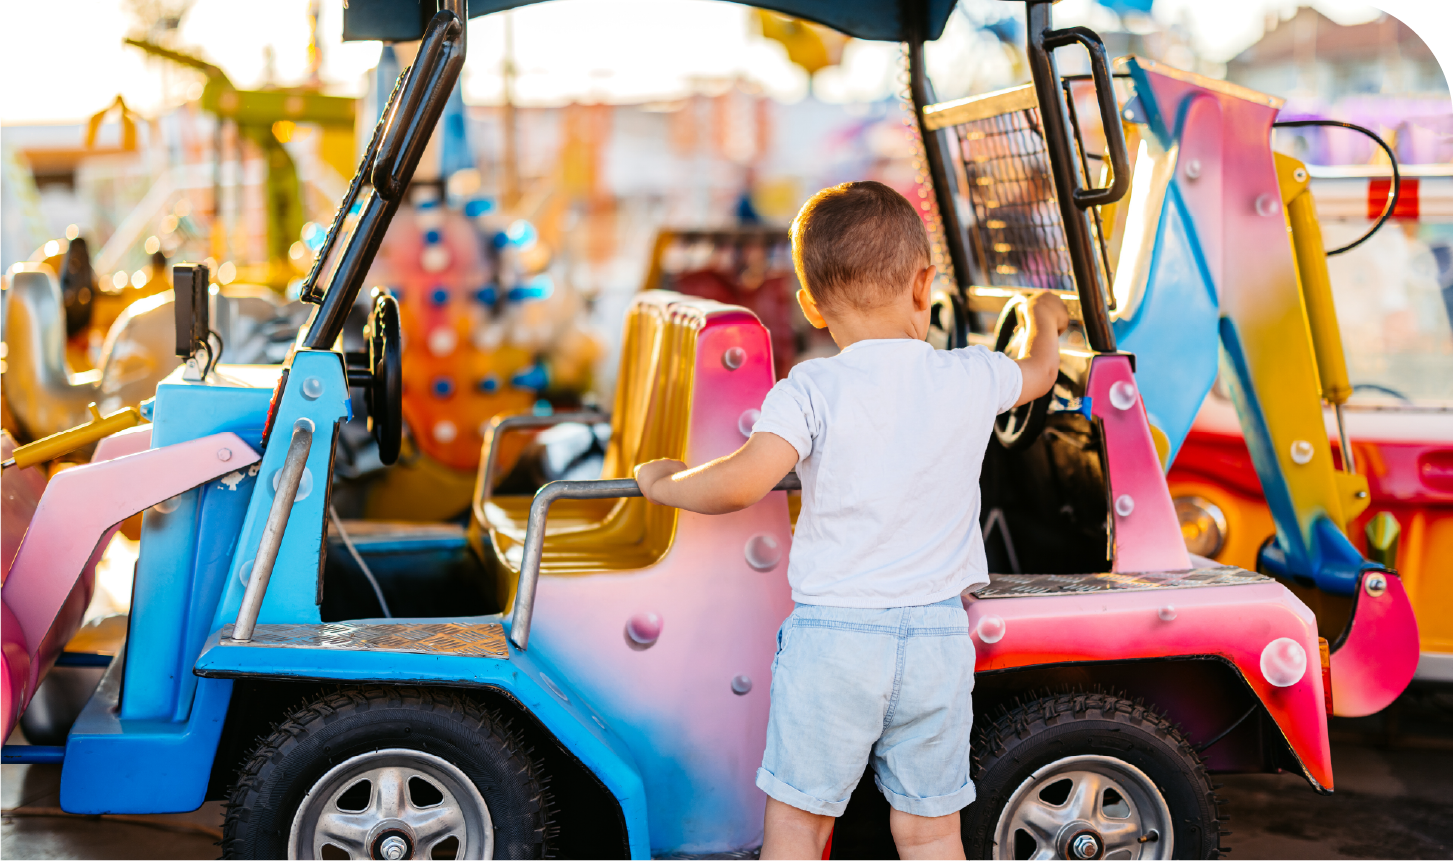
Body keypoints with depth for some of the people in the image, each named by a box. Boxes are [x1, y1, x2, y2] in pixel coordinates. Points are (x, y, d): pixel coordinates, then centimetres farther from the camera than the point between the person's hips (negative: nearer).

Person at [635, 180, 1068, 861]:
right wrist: (1044, 318, 45)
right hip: (938, 638, 3)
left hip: (832, 633, -3)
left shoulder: (813, 391, -11)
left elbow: (741, 483, -23)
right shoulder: (970, 379, 0)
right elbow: (1038, 369, 23)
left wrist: (663, 481, -4)